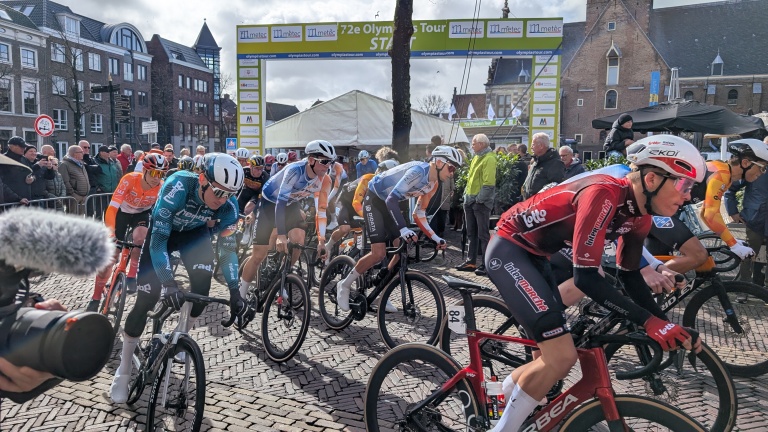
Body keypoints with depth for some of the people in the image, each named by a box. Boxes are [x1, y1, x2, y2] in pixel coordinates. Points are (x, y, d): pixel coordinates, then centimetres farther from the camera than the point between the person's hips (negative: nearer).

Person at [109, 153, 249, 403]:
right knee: (146, 299, -8)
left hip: (194, 233, 3)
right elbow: (158, 238, -40)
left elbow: (227, 248, -18)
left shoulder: (228, 206, -28)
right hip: (162, 231, -3)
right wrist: (169, 284, -49)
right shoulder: (178, 185, -39)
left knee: (202, 285, -19)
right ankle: (123, 370, 11)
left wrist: (234, 293, -24)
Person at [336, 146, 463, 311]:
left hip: (390, 203, 9)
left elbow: (419, 215, 6)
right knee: (379, 254, -17)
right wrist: (404, 230, -45)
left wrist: (436, 239, -4)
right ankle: (344, 285, 3)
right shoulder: (418, 171, -28)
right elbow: (391, 199, -36)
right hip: (374, 199, -9)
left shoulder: (433, 184, 1)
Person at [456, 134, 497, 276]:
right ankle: (471, 261, 21)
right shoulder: (477, 157, 16)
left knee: (483, 234, -4)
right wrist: (467, 194, 15)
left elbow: (488, 183, -20)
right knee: (471, 233, 13)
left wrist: (479, 199, -20)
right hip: (470, 200, 9)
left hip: (481, 202, -9)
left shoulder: (489, 159, -13)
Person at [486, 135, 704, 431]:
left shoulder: (639, 215, 0)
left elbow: (630, 275, 11)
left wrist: (667, 325, 4)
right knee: (562, 356, -18)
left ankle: (501, 396, 35)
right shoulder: (605, 194, -28)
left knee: (554, 359, 11)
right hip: (508, 249, -9)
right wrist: (648, 321, -28)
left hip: (534, 256, 9)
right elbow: (585, 276, -30)